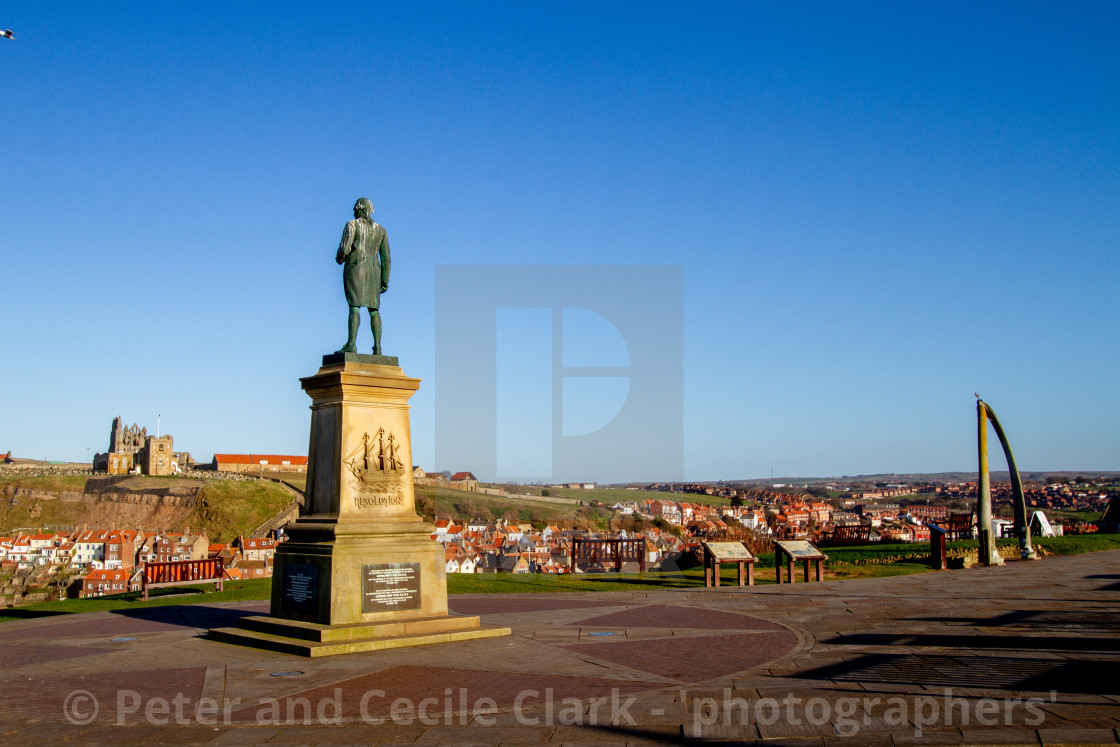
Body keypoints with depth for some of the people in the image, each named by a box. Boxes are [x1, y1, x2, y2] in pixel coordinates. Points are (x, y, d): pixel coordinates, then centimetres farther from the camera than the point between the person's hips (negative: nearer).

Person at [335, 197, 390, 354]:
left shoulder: (352, 225, -1)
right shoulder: (380, 230, 13)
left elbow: (345, 248, -12)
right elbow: (385, 257, 8)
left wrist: (339, 258, 11)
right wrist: (385, 281, 9)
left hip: (354, 268, -4)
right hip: (373, 271, 4)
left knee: (355, 307, -11)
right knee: (373, 309, 4)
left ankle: (351, 344, -21)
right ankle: (377, 347, -3)